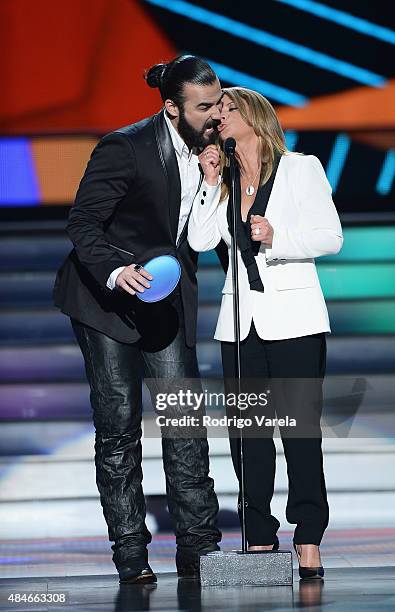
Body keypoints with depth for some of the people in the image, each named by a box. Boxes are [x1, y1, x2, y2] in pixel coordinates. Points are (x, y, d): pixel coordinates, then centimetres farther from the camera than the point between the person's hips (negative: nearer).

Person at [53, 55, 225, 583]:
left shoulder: (210, 149, 1)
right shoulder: (126, 148, -19)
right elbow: (83, 222, -18)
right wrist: (116, 272, -35)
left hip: (167, 297, 5)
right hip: (106, 296, -5)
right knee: (118, 423, -2)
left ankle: (197, 546, 0)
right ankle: (130, 554, 5)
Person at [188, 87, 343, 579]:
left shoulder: (301, 169, 1)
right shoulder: (224, 179, 14)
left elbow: (331, 237, -5)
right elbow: (200, 241, 2)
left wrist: (276, 238, -19)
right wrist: (212, 182, -3)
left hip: (293, 318, -5)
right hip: (242, 321, 5)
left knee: (300, 428, -7)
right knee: (246, 432, 3)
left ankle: (308, 544, -6)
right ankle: (260, 539, 8)